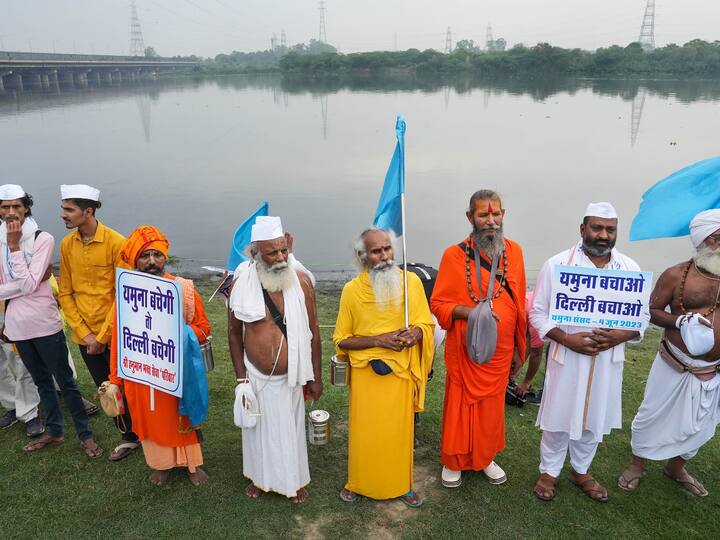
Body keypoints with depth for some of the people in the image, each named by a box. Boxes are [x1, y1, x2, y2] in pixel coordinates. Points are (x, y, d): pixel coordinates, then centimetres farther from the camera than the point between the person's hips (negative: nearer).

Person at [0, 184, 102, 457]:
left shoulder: (42, 239, -9)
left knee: (65, 381, 3)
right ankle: (54, 432, 33)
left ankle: (85, 435, 15)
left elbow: (29, 284, -18)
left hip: (44, 324, -5)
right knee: (42, 382, 19)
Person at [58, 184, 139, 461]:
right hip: (85, 335, 5)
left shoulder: (116, 243, -15)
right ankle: (129, 436, 33)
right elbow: (65, 293, 3)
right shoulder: (66, 244, 1)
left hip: (113, 334, -5)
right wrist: (84, 333, -5)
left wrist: (102, 336, -13)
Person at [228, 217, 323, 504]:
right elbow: (234, 332, -1)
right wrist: (241, 378, -1)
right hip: (256, 375, 1)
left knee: (290, 429, 17)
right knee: (258, 428, 20)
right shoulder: (243, 281, -12)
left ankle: (295, 480, 42)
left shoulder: (300, 279, -14)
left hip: (290, 377, -1)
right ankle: (260, 477, 47)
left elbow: (313, 331, -5)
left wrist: (316, 377, -1)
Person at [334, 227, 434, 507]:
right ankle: (358, 482, 34)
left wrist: (415, 333, -19)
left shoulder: (411, 282, -6)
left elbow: (426, 323, 4)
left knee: (400, 430, 13)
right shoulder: (352, 290, -8)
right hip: (366, 373, -1)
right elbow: (341, 339, -3)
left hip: (401, 372, 1)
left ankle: (401, 484, 35)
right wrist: (379, 340, -17)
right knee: (363, 432, 10)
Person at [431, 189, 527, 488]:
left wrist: (518, 348, 11)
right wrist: (469, 311, -26)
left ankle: (485, 458, 39)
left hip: (500, 350, 3)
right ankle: (453, 462, 32)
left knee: (492, 406, 16)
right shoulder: (454, 255, -11)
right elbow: (438, 304, -8)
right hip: (464, 350, -3)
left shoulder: (514, 251, 1)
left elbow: (519, 304, 7)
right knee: (460, 405, 10)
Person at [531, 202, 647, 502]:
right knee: (558, 419, 9)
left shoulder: (630, 269, 1)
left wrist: (621, 335, -15)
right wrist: (567, 339, -20)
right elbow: (538, 312, -6)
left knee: (593, 419, 18)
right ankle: (549, 472, 31)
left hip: (608, 360, 3)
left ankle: (581, 471, 40)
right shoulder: (557, 264, -9)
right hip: (567, 357, -3)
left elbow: (642, 315, 6)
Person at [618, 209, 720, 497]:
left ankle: (676, 467, 42)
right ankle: (637, 465, 31)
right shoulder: (677, 275, -11)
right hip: (675, 365, -4)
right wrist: (679, 320, -23)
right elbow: (651, 311, -6)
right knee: (652, 416, 8)